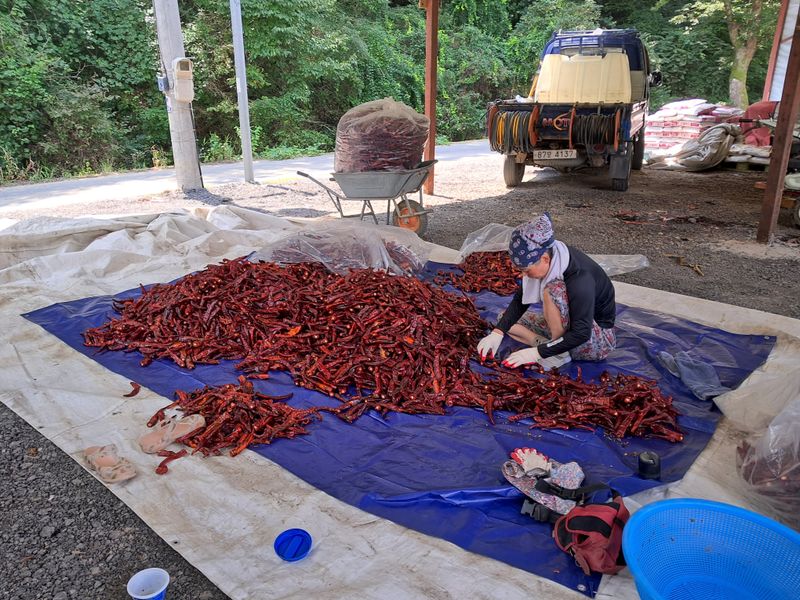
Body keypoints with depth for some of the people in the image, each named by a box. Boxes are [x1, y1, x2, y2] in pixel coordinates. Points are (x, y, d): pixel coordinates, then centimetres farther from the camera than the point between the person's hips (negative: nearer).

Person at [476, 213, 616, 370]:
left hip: (600, 339, -8)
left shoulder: (579, 278, -34)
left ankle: (560, 354, -18)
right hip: (567, 326, 8)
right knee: (505, 318, 0)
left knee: (552, 289, -33)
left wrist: (537, 352, -31)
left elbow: (581, 334, -33)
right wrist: (497, 333, -17)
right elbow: (520, 300, -5)